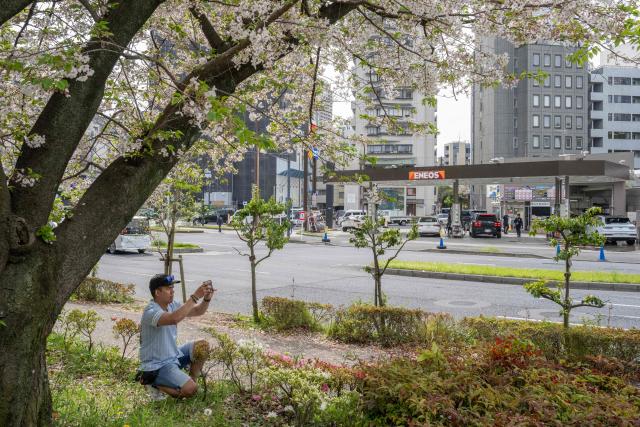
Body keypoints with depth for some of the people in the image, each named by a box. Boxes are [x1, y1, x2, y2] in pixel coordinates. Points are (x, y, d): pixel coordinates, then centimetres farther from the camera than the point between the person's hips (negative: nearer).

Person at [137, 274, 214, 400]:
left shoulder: (172, 305, 2)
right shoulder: (151, 311, -25)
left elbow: (198, 311, 3)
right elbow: (174, 318, -43)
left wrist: (207, 299, -19)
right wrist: (195, 296, -40)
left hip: (173, 356, 9)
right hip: (156, 366, -9)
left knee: (202, 346, -4)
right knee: (190, 389, -21)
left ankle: (192, 380, 12)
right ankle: (154, 383, 1)